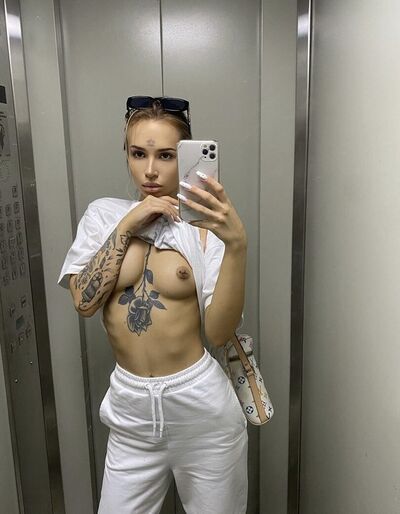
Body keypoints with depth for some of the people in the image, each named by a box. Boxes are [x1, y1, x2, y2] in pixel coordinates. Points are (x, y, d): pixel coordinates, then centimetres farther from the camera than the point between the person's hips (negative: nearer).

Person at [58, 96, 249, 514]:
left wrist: (237, 245, -28)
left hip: (200, 405, -2)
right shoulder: (103, 214, 1)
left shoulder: (204, 226, -9)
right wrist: (127, 225, -13)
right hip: (130, 407, 3)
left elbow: (217, 334, -16)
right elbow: (83, 302, -9)